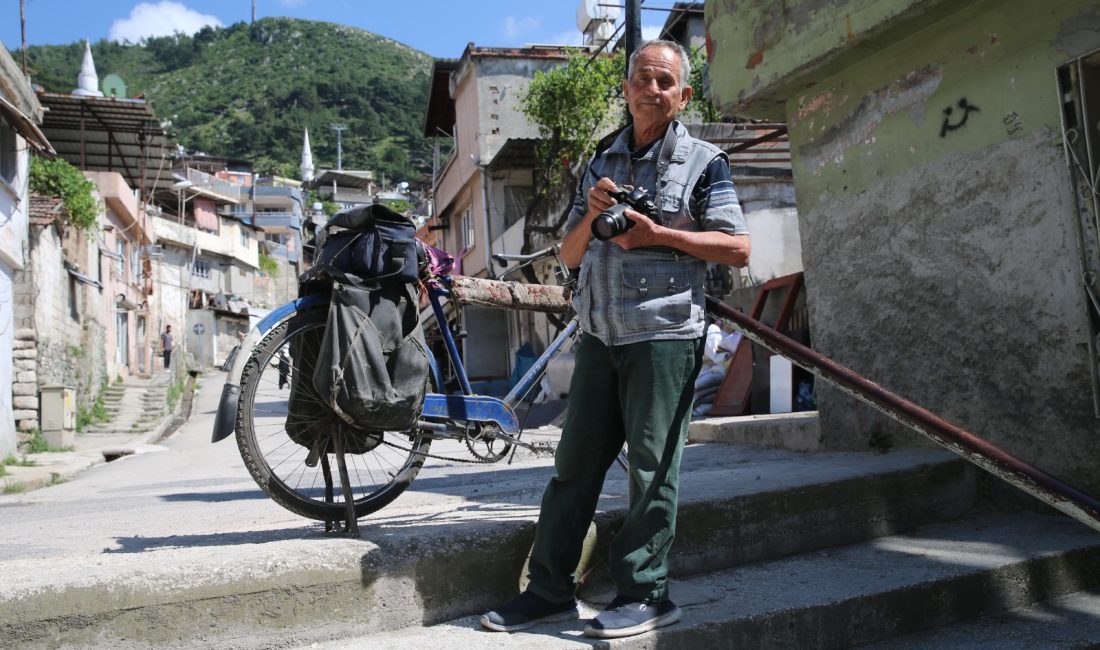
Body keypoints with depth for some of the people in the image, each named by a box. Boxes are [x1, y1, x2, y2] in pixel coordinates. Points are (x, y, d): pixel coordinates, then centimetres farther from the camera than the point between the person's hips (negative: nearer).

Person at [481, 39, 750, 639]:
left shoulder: (702, 161, 2)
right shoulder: (602, 162, 17)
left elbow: (738, 249, -5)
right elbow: (569, 254, 17)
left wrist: (658, 234, -14)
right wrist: (591, 213, -3)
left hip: (664, 335, -5)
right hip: (600, 335, 5)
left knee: (652, 466, -1)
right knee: (575, 461, 6)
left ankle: (646, 594, 11)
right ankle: (551, 589, 15)